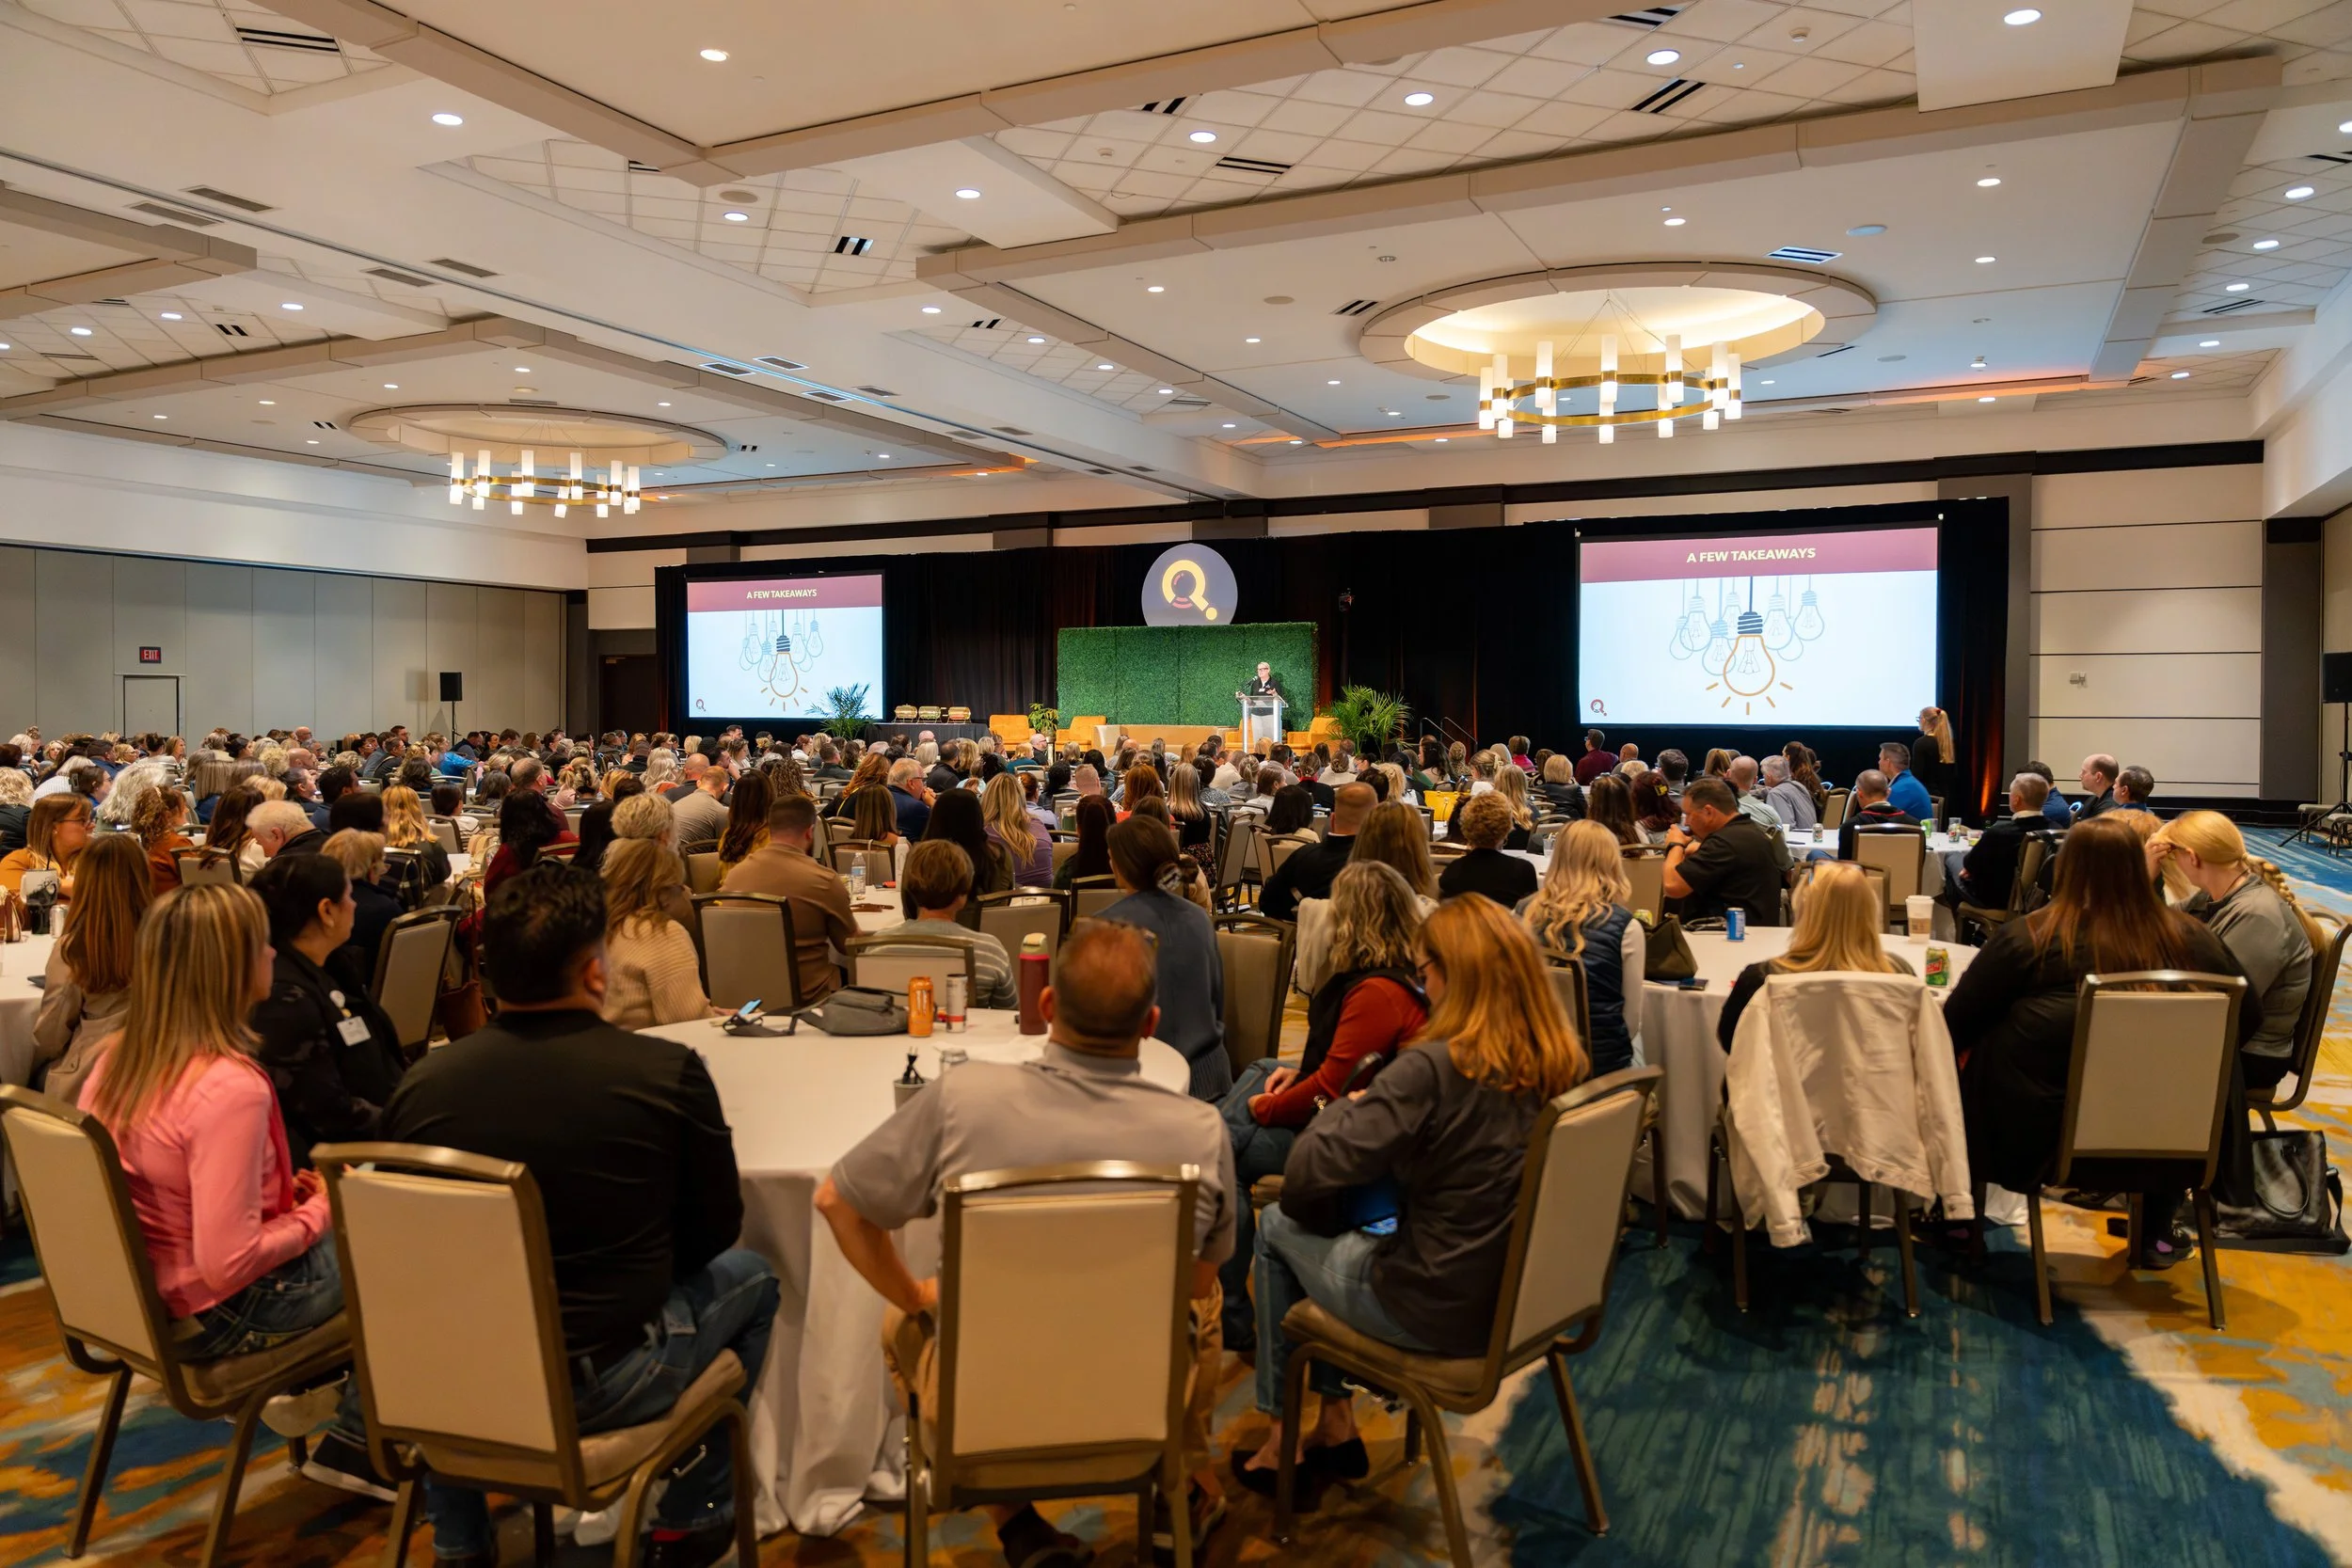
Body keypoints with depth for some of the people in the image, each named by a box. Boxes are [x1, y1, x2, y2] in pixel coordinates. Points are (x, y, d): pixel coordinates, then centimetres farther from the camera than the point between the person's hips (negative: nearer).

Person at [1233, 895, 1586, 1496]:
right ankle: (1335, 1424, 33)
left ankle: (1285, 1443, 30)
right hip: (1523, 1294, 7)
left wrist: (1344, 1108, -4)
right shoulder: (1564, 1063, -6)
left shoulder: (1433, 1068, -28)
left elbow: (1306, 1173, -24)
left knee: (1278, 1226, 17)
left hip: (1438, 1313, -7)